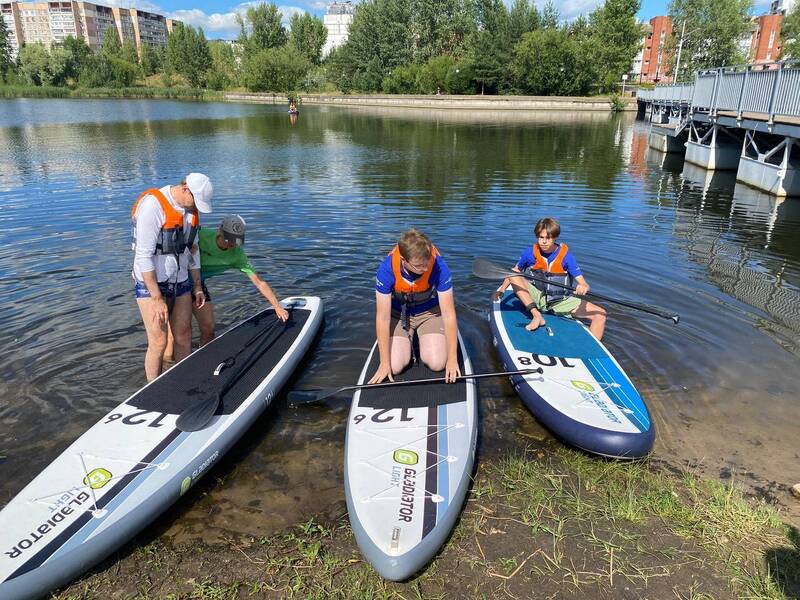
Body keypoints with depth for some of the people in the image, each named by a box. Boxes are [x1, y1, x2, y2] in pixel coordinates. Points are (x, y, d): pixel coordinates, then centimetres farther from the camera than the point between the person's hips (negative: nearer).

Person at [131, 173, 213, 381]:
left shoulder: (191, 209, 3)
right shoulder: (153, 206, -20)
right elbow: (143, 256, -22)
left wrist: (198, 286, 15)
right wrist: (157, 299, -22)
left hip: (180, 282, 7)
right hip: (151, 283, -7)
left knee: (184, 338, 10)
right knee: (158, 343, -5)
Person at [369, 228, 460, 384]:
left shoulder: (439, 267, -31)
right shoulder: (386, 270, -30)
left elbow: (449, 315, -24)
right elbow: (382, 318, -23)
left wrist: (452, 359, -24)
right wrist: (384, 363, -21)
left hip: (431, 312, 0)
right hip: (398, 314, 0)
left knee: (437, 363, -17)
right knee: (395, 366, -15)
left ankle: (423, 338, 16)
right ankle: (408, 341, 18)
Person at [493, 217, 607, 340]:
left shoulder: (566, 256, -11)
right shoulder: (530, 253, -7)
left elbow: (585, 285, -15)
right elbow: (514, 272, 9)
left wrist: (583, 287, -39)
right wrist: (502, 289, -5)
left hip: (562, 302, 0)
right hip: (536, 298, 1)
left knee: (600, 314, -16)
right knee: (514, 276, -23)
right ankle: (536, 315, -28)